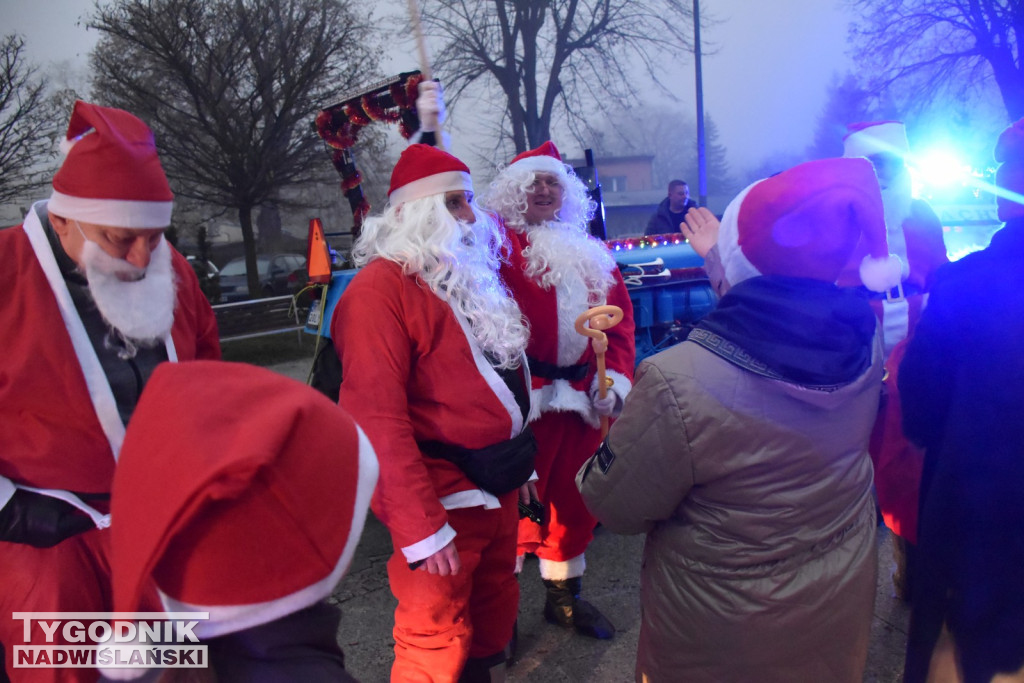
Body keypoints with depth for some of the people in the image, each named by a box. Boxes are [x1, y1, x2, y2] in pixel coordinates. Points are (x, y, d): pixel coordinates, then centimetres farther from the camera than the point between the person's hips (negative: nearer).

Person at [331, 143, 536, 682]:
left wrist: (520, 459, 19)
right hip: (444, 502, -8)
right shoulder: (379, 289, -16)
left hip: (500, 489, 8)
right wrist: (421, 527, -22)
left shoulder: (471, 275, 11)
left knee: (496, 610, 22)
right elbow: (378, 419, -22)